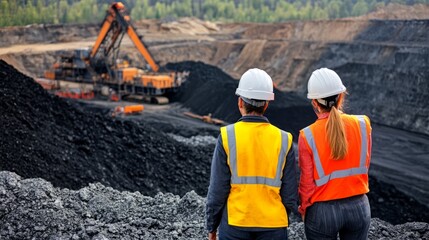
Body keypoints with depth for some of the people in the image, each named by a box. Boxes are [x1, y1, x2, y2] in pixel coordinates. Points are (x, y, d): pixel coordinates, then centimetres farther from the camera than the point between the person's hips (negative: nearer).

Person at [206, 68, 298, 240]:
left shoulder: (227, 137, -9)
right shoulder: (284, 140, -4)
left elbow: (217, 189, -8)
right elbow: (290, 193, -2)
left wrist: (211, 226, 5)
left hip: (234, 225, -1)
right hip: (273, 226, 1)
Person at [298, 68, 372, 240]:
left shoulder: (308, 136, -15)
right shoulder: (362, 124, -8)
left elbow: (307, 182, -8)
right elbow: (364, 165, 3)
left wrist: (304, 209, 7)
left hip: (322, 211, -2)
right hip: (358, 206, 3)